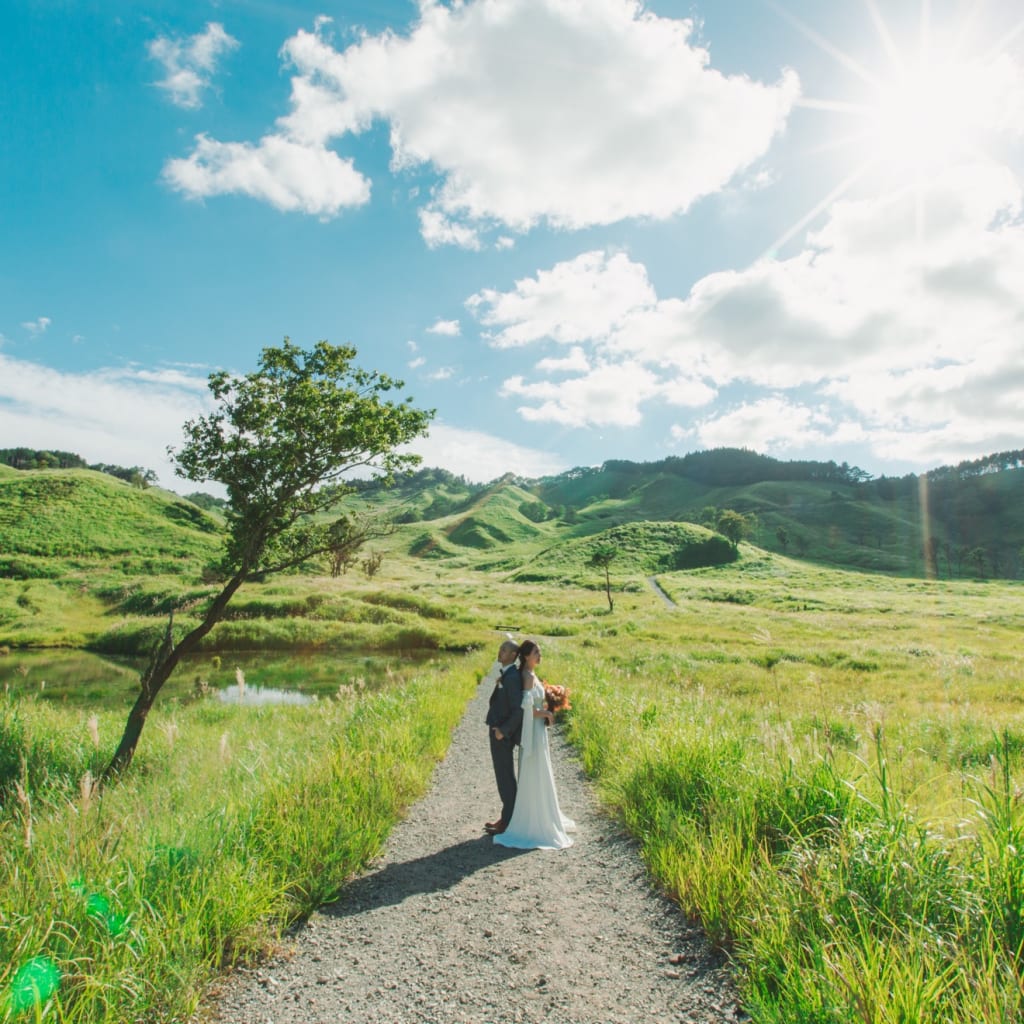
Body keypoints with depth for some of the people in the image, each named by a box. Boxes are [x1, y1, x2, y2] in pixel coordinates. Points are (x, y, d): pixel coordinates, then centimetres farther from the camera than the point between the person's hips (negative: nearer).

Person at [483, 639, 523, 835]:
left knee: (505, 777, 2)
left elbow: (518, 709, -24)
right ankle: (507, 816, 29)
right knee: (504, 776, 17)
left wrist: (503, 731, -20)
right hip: (498, 732, 9)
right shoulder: (504, 674, 8)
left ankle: (509, 821, 13)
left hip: (503, 735, -9)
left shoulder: (512, 677, -21)